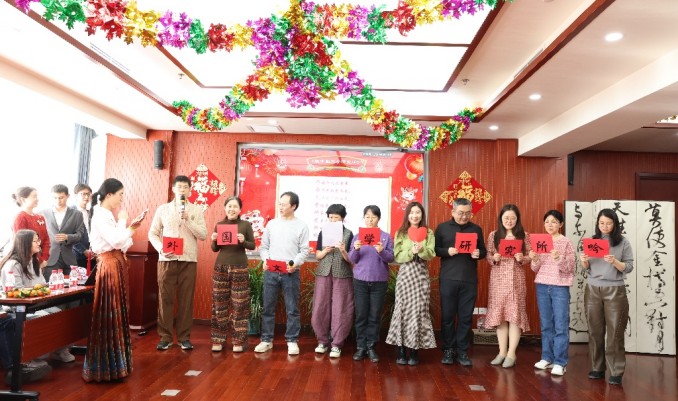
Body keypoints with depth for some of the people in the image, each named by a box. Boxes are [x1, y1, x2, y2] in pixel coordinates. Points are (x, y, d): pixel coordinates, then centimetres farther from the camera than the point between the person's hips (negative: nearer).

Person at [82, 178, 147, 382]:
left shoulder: (108, 215, 15)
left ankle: (113, 362, 25)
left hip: (117, 264, 10)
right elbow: (116, 240, -24)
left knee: (117, 312, 14)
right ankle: (106, 366, 7)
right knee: (109, 314, -3)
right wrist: (123, 220, -11)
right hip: (110, 265, -10)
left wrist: (132, 227, 8)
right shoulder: (100, 216, -14)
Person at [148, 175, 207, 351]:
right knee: (165, 298, 2)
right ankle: (165, 336, 13)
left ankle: (184, 337, 13)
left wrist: (187, 220, -13)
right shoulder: (163, 209, 8)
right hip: (167, 259, 1)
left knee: (186, 299, 3)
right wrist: (161, 249, -10)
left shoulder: (196, 210, 5)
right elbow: (152, 233, 7)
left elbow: (203, 235, -3)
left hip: (188, 260, 0)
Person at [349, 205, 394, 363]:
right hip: (360, 281, 1)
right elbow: (352, 260, 2)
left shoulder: (386, 237, 1)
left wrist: (382, 251, -23)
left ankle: (371, 347, 14)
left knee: (375, 316, 5)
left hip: (379, 282, -1)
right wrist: (355, 250, -18)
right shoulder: (357, 236, 5)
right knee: (361, 315, 4)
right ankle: (361, 347, 13)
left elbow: (391, 258, -4)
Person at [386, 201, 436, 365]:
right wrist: (411, 252, -18)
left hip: (421, 275, 0)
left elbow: (431, 254, -5)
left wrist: (421, 249, -24)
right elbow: (397, 257, -3)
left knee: (419, 310, -1)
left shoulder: (429, 233, 5)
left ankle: (414, 350, 9)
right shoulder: (400, 233, 5)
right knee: (403, 309, -2)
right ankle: (401, 350, 6)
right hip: (405, 274, 0)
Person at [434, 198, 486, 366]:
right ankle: (448, 350, 17)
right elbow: (434, 249, 3)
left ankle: (462, 351, 17)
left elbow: (484, 251, 14)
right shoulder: (442, 227, 4)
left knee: (466, 317, 6)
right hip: (448, 279, -1)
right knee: (447, 316, 5)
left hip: (469, 280, 2)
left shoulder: (476, 229, 10)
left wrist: (478, 253, -8)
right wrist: (447, 251, -16)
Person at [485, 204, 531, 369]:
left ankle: (511, 353, 7)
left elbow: (530, 256, 4)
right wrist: (494, 258, -15)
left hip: (516, 279, -1)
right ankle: (502, 352, 15)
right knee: (498, 314, 4)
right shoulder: (493, 235, 5)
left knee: (515, 314, -2)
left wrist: (522, 259, -16)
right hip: (498, 279, 1)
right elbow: (488, 256, 6)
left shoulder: (523, 236, 3)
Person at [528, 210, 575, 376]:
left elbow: (569, 269, -7)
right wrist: (534, 259, -13)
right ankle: (547, 357, 20)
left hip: (560, 287, -4)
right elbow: (536, 269, 8)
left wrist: (559, 259, -25)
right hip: (542, 286, 4)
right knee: (546, 325, 11)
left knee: (561, 325, -3)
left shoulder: (566, 242, -2)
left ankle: (560, 362, 2)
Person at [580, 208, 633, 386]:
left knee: (614, 331, -1)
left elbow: (629, 268, -5)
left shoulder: (623, 242, -1)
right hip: (592, 289, 3)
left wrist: (614, 262, -23)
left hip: (614, 290, -3)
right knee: (595, 330, 6)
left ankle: (616, 372, 6)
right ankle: (597, 368, 15)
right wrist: (584, 261, -11)